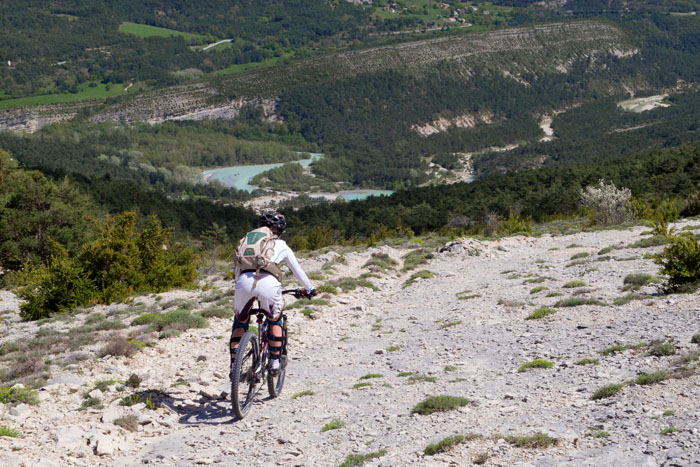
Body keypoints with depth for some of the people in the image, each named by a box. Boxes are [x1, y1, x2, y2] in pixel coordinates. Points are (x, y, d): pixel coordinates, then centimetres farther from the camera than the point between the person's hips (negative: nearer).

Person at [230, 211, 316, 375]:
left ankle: (234, 364, 14)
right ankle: (274, 362, 20)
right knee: (275, 320, 25)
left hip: (244, 280, 2)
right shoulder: (282, 246, 26)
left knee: (240, 321, 23)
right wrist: (309, 289, 50)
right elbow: (297, 271, 35)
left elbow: (237, 269, 38)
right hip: (268, 282, -2)